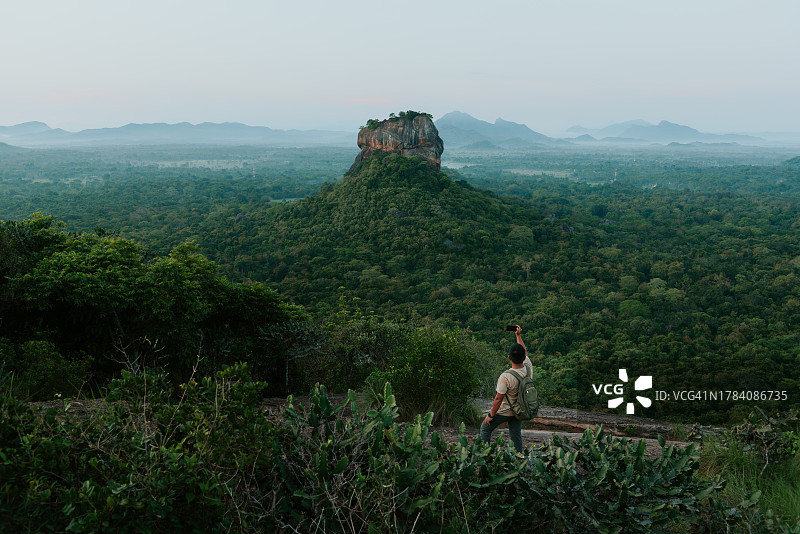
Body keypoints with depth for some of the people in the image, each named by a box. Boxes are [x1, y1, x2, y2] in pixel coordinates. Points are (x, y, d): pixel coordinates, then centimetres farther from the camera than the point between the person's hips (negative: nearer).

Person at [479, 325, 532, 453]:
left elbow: (499, 399, -24)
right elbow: (525, 352, 5)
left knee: (485, 428, 15)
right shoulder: (528, 369, -15)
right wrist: (518, 335, 14)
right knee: (516, 436, 16)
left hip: (504, 411, -5)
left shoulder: (506, 376, -31)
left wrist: (490, 415, -12)